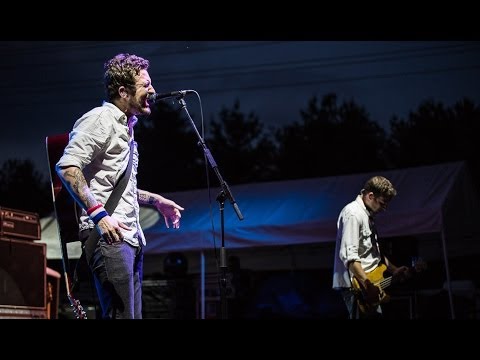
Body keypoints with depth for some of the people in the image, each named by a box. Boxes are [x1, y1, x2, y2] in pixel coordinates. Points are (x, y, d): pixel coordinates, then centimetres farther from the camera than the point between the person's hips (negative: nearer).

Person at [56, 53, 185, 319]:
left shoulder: (126, 126, 23)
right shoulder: (100, 119, -7)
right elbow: (67, 168, -20)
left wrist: (156, 201, 26)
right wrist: (98, 214, -27)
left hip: (131, 237, 10)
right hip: (108, 237, -10)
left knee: (133, 314, 8)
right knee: (121, 315, -14)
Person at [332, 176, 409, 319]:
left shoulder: (367, 215, 19)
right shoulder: (352, 214, -14)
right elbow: (348, 255, -24)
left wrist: (394, 270, 21)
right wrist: (368, 284, -29)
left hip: (367, 285, 10)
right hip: (356, 285, -10)